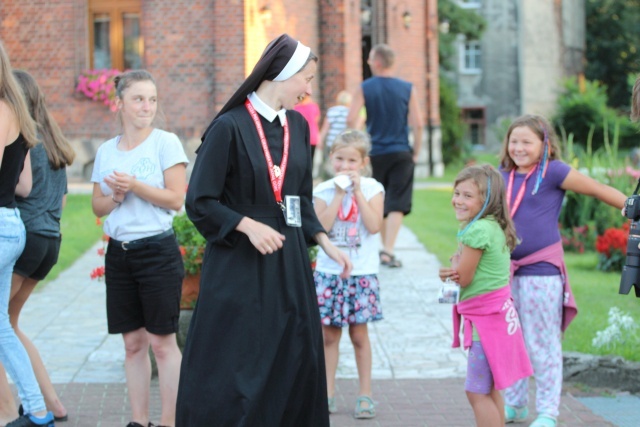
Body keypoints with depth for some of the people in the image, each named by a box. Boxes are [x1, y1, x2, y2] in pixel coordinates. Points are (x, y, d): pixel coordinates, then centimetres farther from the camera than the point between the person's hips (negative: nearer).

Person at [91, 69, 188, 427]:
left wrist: (135, 186, -18)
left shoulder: (166, 143, -5)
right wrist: (116, 196, -8)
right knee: (133, 343, 9)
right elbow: (98, 206, 12)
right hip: (119, 252, 5)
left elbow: (176, 199, -10)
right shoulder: (107, 151, 10)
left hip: (157, 250, -5)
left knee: (162, 342, -3)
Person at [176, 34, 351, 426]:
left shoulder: (298, 126, 8)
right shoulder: (230, 127, -11)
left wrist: (325, 242, 5)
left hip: (289, 262, 6)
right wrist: (248, 225, -19)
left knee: (296, 360, 9)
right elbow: (200, 202, -10)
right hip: (240, 264, -6)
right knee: (233, 371, -3)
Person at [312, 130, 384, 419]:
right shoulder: (324, 190, 1)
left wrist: (357, 191, -14)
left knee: (359, 333, 2)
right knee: (328, 333, 5)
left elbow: (374, 225, -14)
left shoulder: (372, 188, -1)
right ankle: (328, 392, 13)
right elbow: (321, 226, -13)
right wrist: (339, 194, -13)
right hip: (328, 271, 2)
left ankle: (365, 394, 12)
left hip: (361, 272, -1)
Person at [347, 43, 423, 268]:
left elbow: (351, 120, -7)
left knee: (377, 204, 16)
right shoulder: (408, 89, -1)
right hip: (401, 153, -1)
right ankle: (388, 250, -16)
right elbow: (417, 124, -5)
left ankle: (384, 246, 25)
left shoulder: (364, 88, -2)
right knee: (396, 204, -3)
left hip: (374, 154, 1)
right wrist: (416, 152, 6)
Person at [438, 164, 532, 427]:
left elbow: (463, 279, -17)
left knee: (477, 393, -6)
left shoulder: (477, 231, -22)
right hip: (498, 314, 10)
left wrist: (455, 261, 2)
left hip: (485, 321, -10)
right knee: (490, 391, 18)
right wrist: (452, 273, -10)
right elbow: (463, 275, 11)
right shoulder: (494, 227, 9)